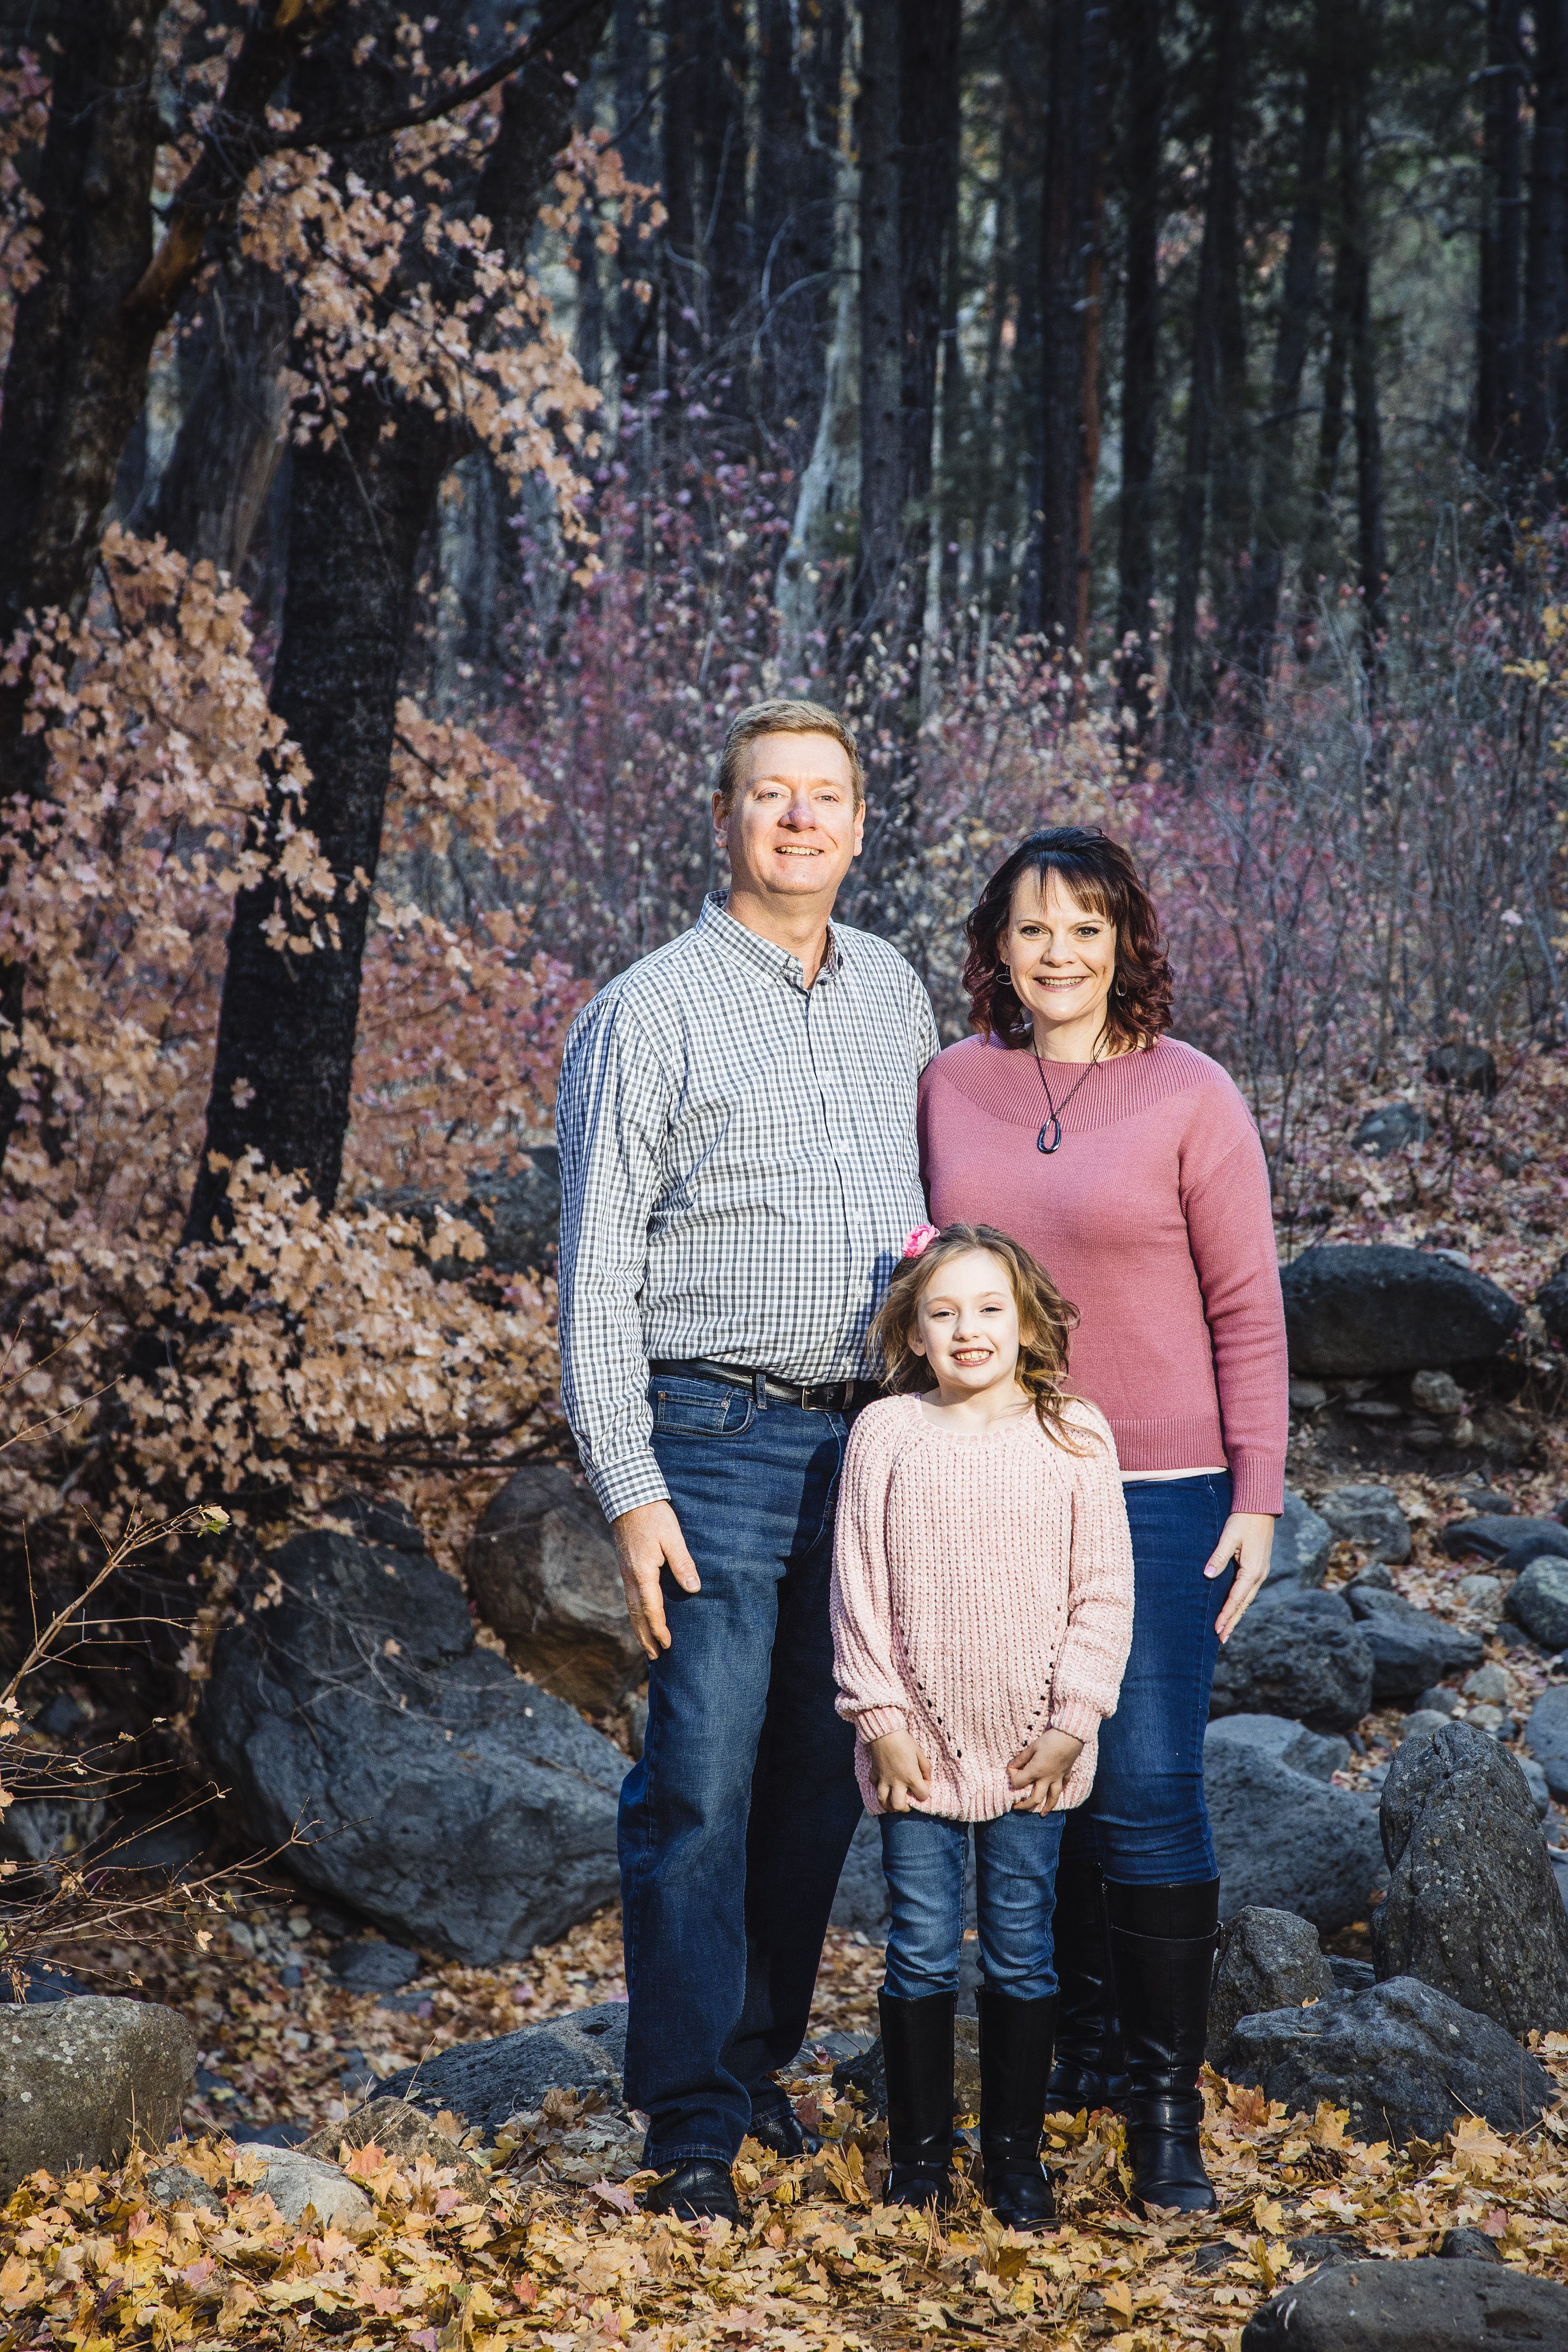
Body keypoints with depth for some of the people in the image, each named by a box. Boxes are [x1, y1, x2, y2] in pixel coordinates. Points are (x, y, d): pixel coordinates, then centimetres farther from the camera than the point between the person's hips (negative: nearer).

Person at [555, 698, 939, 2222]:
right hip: (717, 1438, -5)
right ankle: (693, 2120, 4)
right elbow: (596, 1270, -6)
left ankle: (760, 2051, 25)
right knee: (705, 1780, -5)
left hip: (871, 1439, 5)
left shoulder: (894, 993, 12)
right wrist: (629, 1488, -13)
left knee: (826, 1770, 10)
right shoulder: (649, 1012, -4)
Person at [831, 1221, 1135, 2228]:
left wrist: (1072, 1721, -6)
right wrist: (882, 1718, -5)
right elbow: (859, 1587, 0)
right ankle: (920, 2154, 18)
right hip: (919, 1745, 0)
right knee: (922, 1951, 5)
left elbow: (1104, 1593, 0)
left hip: (1033, 1749, 0)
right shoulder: (887, 1435, -2)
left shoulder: (1074, 1437, -2)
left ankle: (1017, 2153, 19)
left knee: (1023, 1951, 7)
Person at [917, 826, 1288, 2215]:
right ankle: (1086, 2037, 26)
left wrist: (1258, 1496, -7)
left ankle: (1168, 2101, 5)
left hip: (1159, 1494, -3)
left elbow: (1247, 1312, -3)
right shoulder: (950, 1087, 5)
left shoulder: (1190, 1098, -4)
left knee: (1148, 1794, -6)